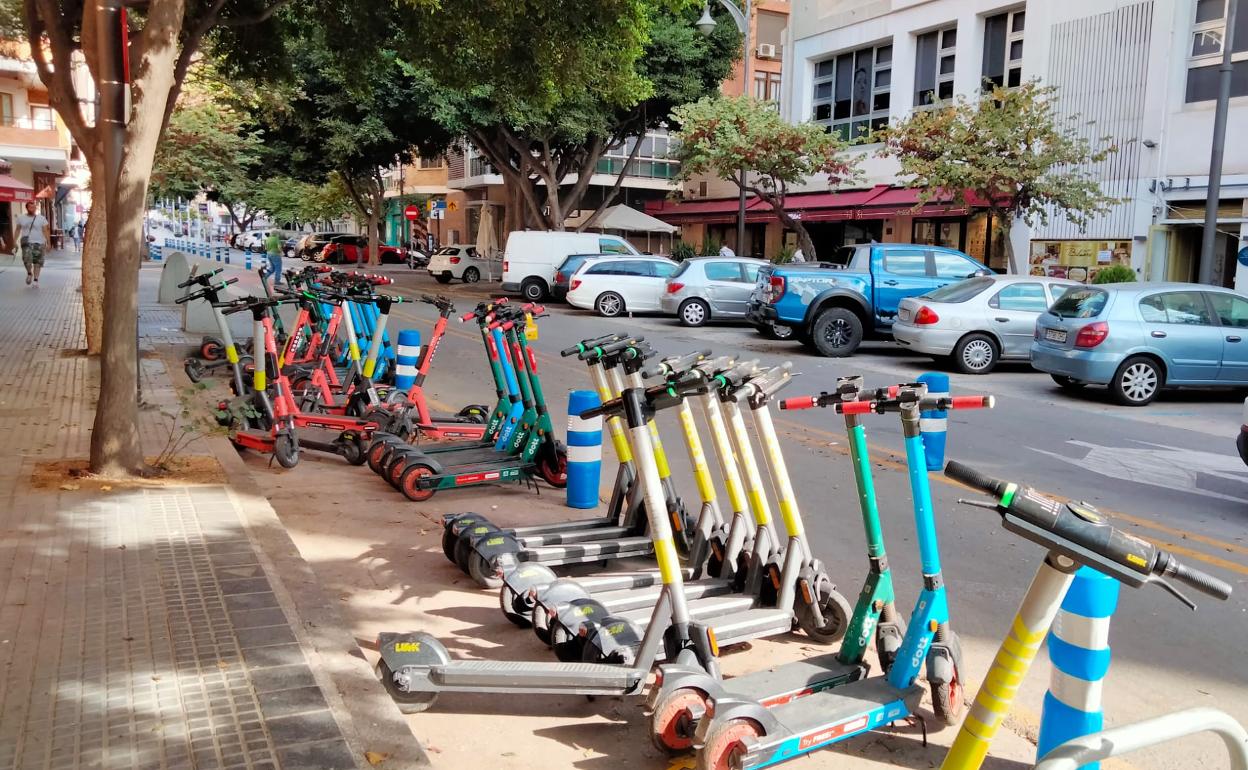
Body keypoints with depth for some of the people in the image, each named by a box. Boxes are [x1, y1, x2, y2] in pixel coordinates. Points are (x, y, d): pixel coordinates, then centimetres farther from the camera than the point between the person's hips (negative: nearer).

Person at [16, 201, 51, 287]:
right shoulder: (21, 218, 7)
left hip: (38, 243, -1)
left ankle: (36, 279, 10)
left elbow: (46, 231, -1)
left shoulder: (41, 218, 0)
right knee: (27, 259, -14)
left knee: (37, 262, -1)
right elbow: (18, 230, 14)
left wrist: (48, 242, -7)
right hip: (26, 243, 1)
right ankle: (29, 273, 14)